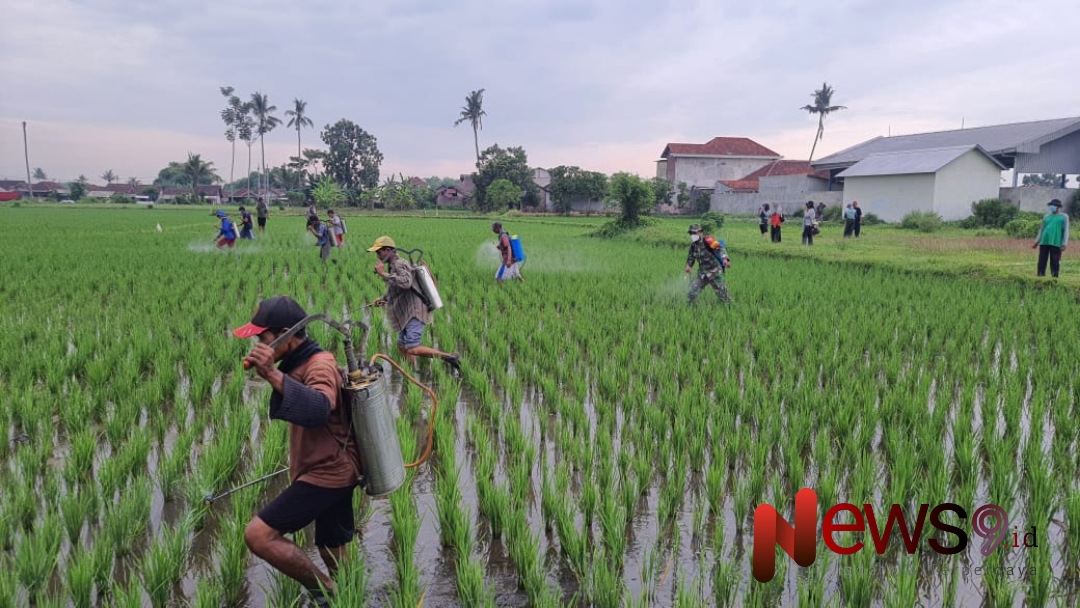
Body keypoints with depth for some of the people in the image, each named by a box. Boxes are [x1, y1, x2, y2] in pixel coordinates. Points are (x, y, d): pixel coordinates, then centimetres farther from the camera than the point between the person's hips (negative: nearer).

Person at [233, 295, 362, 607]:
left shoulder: (320, 365, -19)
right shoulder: (301, 363, 13)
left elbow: (318, 409, -42)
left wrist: (273, 375, -50)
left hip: (327, 474, -10)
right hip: (330, 471, 10)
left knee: (258, 534, -15)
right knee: (337, 562, 18)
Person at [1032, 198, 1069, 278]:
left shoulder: (1064, 217, 7)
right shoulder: (1046, 217, 16)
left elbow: (1066, 231, 2)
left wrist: (1064, 244, -6)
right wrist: (1037, 242, 15)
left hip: (1056, 243, -4)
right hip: (1044, 242, 4)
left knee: (1055, 262, -2)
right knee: (1042, 262, 4)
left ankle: (1054, 277, 2)